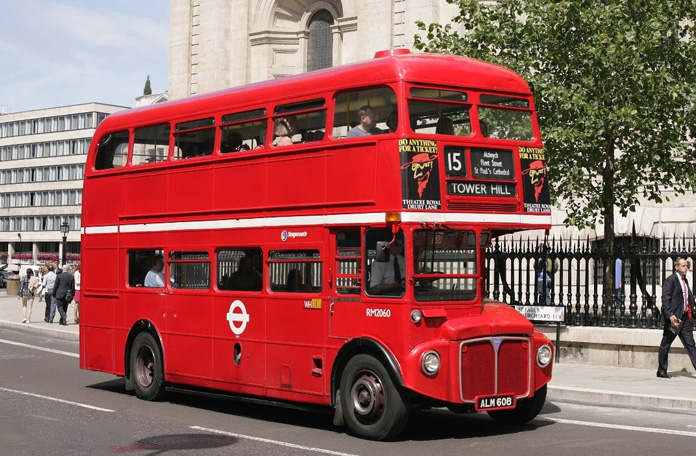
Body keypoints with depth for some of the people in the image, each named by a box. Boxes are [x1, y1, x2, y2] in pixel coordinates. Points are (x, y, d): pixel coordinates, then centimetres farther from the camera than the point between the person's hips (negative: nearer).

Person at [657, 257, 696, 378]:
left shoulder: (685, 280, 16)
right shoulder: (670, 280, -8)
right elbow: (665, 299, -15)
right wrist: (670, 315, -24)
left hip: (686, 318, 7)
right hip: (674, 317, -7)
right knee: (665, 345, 4)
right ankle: (661, 371, 13)